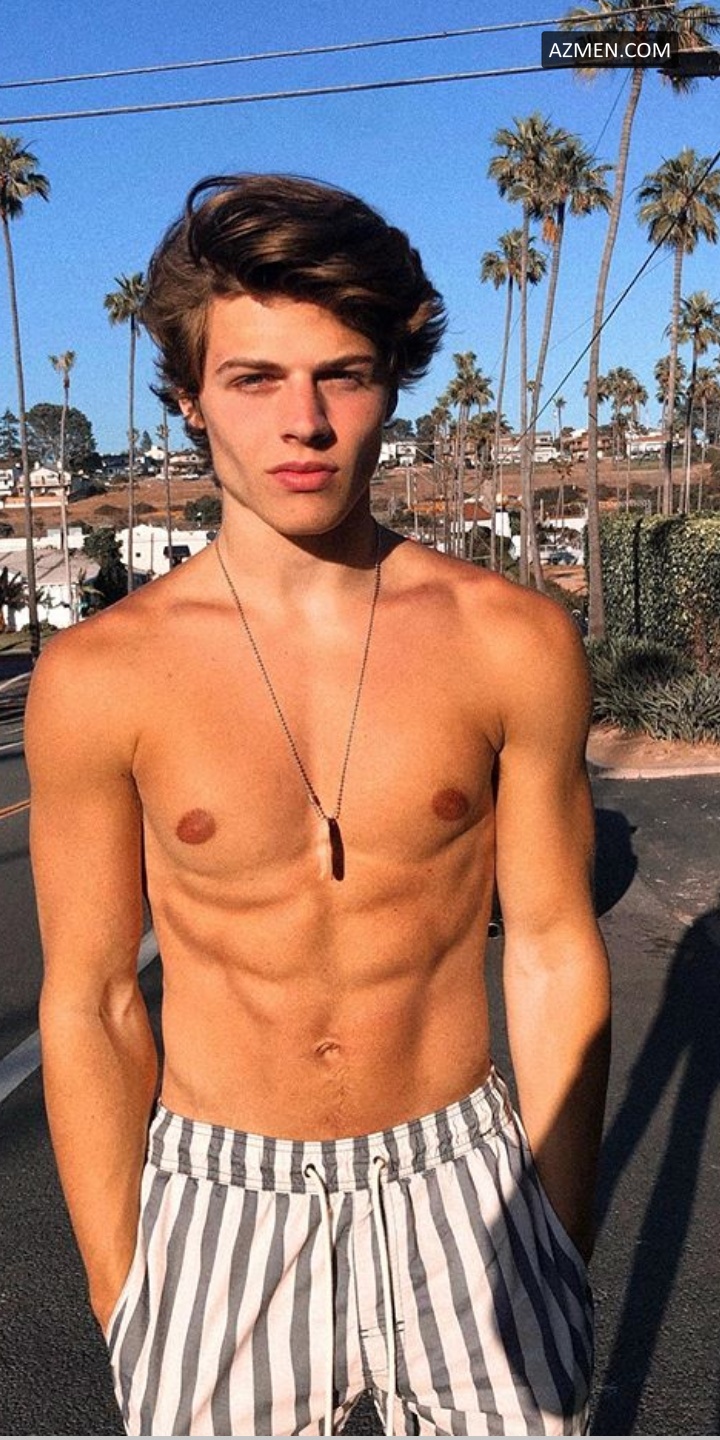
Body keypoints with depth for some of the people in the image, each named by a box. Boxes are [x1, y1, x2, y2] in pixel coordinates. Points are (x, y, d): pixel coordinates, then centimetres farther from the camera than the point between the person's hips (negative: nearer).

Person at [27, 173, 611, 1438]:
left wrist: (562, 1250, 3)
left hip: (462, 1185, 1)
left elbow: (551, 956, -4)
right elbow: (86, 1004, -5)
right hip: (218, 1204, 0)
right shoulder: (98, 679, -11)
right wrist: (121, 1297, 1)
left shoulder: (512, 643, -10)